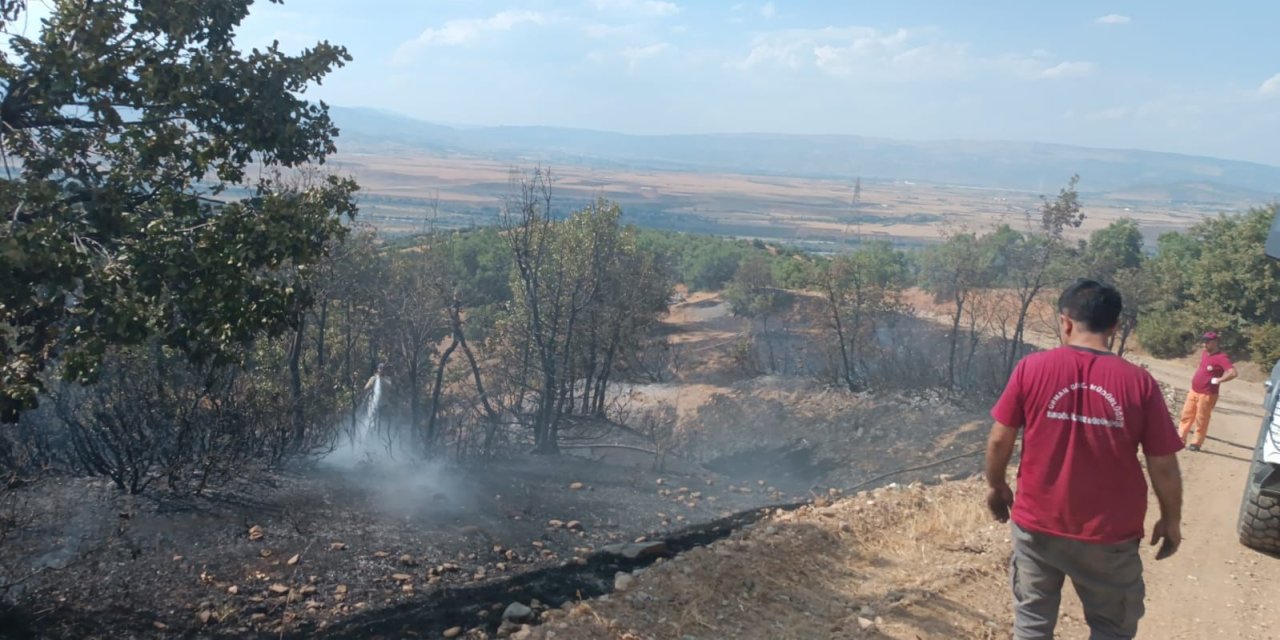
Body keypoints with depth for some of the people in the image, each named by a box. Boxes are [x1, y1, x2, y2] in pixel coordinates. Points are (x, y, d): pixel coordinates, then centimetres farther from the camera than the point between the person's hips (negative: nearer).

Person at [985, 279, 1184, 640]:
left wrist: (995, 486, 13)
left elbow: (999, 440, -5)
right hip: (1109, 533, 0)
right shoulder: (1138, 381, -11)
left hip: (1037, 523, 1)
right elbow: (1163, 465, -5)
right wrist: (1171, 521, 11)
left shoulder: (1031, 368, -10)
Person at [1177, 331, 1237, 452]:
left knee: (1201, 419, 1)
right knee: (1186, 415, 14)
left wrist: (1218, 380, -23)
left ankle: (1196, 443, 10)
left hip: (1207, 395, -9)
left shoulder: (1221, 357, -18)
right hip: (1193, 391, 9)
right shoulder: (1204, 353, 9)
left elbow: (1233, 373, -29)